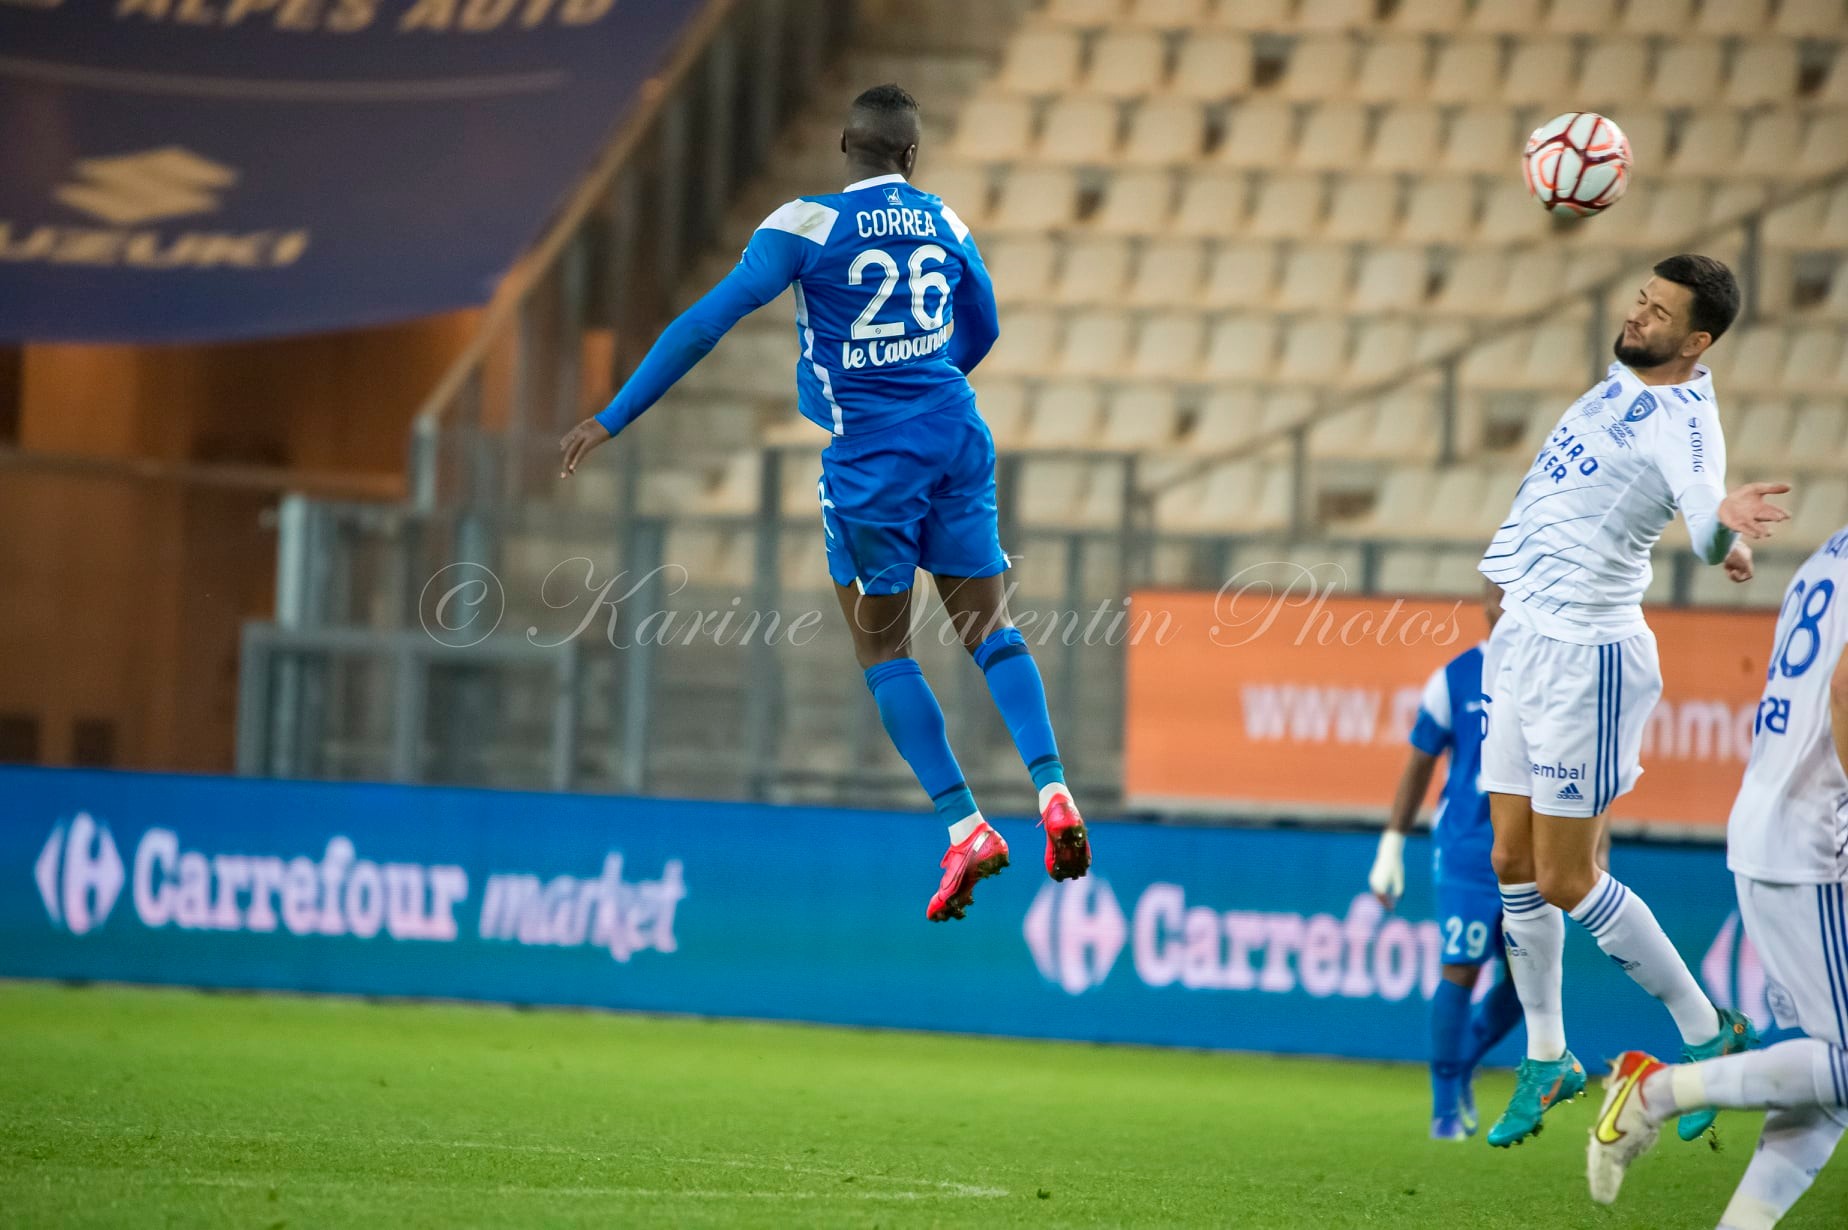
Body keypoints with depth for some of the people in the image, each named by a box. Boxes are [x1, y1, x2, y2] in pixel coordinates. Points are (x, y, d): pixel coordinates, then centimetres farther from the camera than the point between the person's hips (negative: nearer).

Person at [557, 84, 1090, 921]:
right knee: (988, 627, 10)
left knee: (883, 650, 6)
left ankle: (965, 828, -2)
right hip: (956, 440, 4)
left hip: (870, 458, -4)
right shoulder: (944, 225, 6)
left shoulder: (810, 225, -10)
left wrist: (611, 422, -11)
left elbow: (705, 324, -14)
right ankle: (1053, 794, -7)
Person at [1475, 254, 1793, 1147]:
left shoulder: (1683, 425, -19)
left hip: (1586, 654, -8)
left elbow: (1703, 513, -39)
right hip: (1522, 638, 8)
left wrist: (1725, 532, -60)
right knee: (1514, 864, 11)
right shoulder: (1623, 382, 7)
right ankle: (1546, 1058, 24)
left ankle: (1706, 1033, 11)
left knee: (1564, 882, -5)